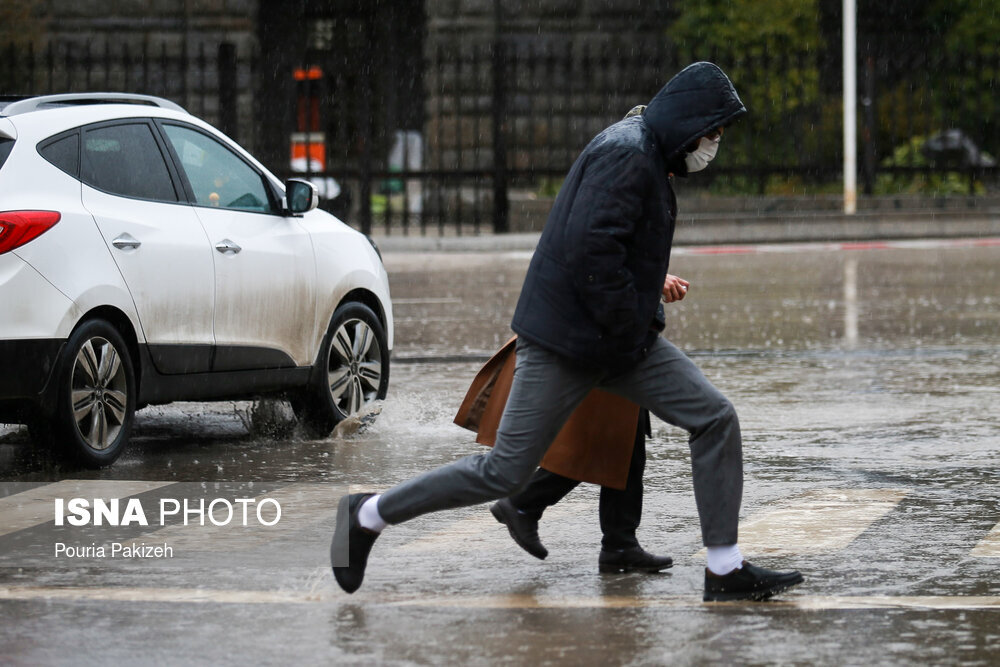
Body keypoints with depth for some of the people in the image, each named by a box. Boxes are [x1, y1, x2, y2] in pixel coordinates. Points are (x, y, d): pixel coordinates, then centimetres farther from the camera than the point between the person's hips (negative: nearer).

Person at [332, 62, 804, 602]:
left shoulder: (645, 155, 15)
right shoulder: (626, 156, -18)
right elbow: (589, 250, -28)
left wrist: (648, 286, 18)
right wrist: (627, 329, -20)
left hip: (621, 338, 10)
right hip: (566, 343, -10)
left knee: (715, 419, -1)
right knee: (506, 470, -4)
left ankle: (726, 571, 3)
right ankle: (368, 516, 11)